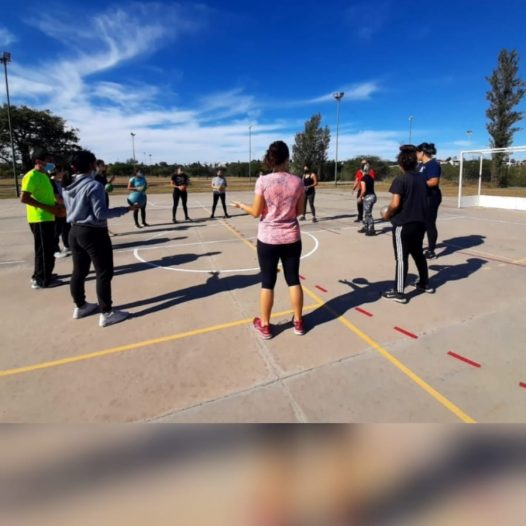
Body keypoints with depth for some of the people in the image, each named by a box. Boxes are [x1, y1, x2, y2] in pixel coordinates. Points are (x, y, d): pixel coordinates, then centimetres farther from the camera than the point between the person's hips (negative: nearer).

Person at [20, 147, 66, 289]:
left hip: (48, 218, 10)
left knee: (49, 248, 15)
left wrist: (56, 204, 8)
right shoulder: (31, 176, -14)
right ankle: (41, 280, 5)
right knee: (43, 249, -4)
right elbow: (24, 198, -21)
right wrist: (47, 207, -21)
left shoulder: (44, 175, 16)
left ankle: (41, 276, 27)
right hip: (39, 219, -10)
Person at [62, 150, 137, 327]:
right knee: (104, 273, -2)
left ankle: (80, 306, 32)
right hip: (94, 233, -8)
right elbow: (101, 213, -20)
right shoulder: (94, 185, -16)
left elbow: (71, 208, 17)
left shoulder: (68, 186, 8)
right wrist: (126, 209, -16)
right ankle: (106, 313, 2)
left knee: (79, 271, 17)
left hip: (75, 232, 9)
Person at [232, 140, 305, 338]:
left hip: (268, 239, -2)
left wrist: (241, 205, 11)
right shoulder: (297, 181, -3)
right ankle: (298, 322, 27)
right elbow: (300, 211, 4)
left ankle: (264, 325, 21)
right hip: (291, 238, 2)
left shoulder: (263, 181, -11)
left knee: (268, 282, 8)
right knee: (293, 280, 14)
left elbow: (256, 212, -8)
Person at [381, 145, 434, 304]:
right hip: (420, 223, 7)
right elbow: (425, 200, 13)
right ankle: (425, 284, 36)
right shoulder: (421, 179, 8)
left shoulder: (400, 180, -12)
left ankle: (399, 292, 4)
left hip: (403, 224, -7)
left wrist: (387, 215, -3)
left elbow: (395, 204, -20)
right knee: (418, 254, 22)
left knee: (401, 258, -2)